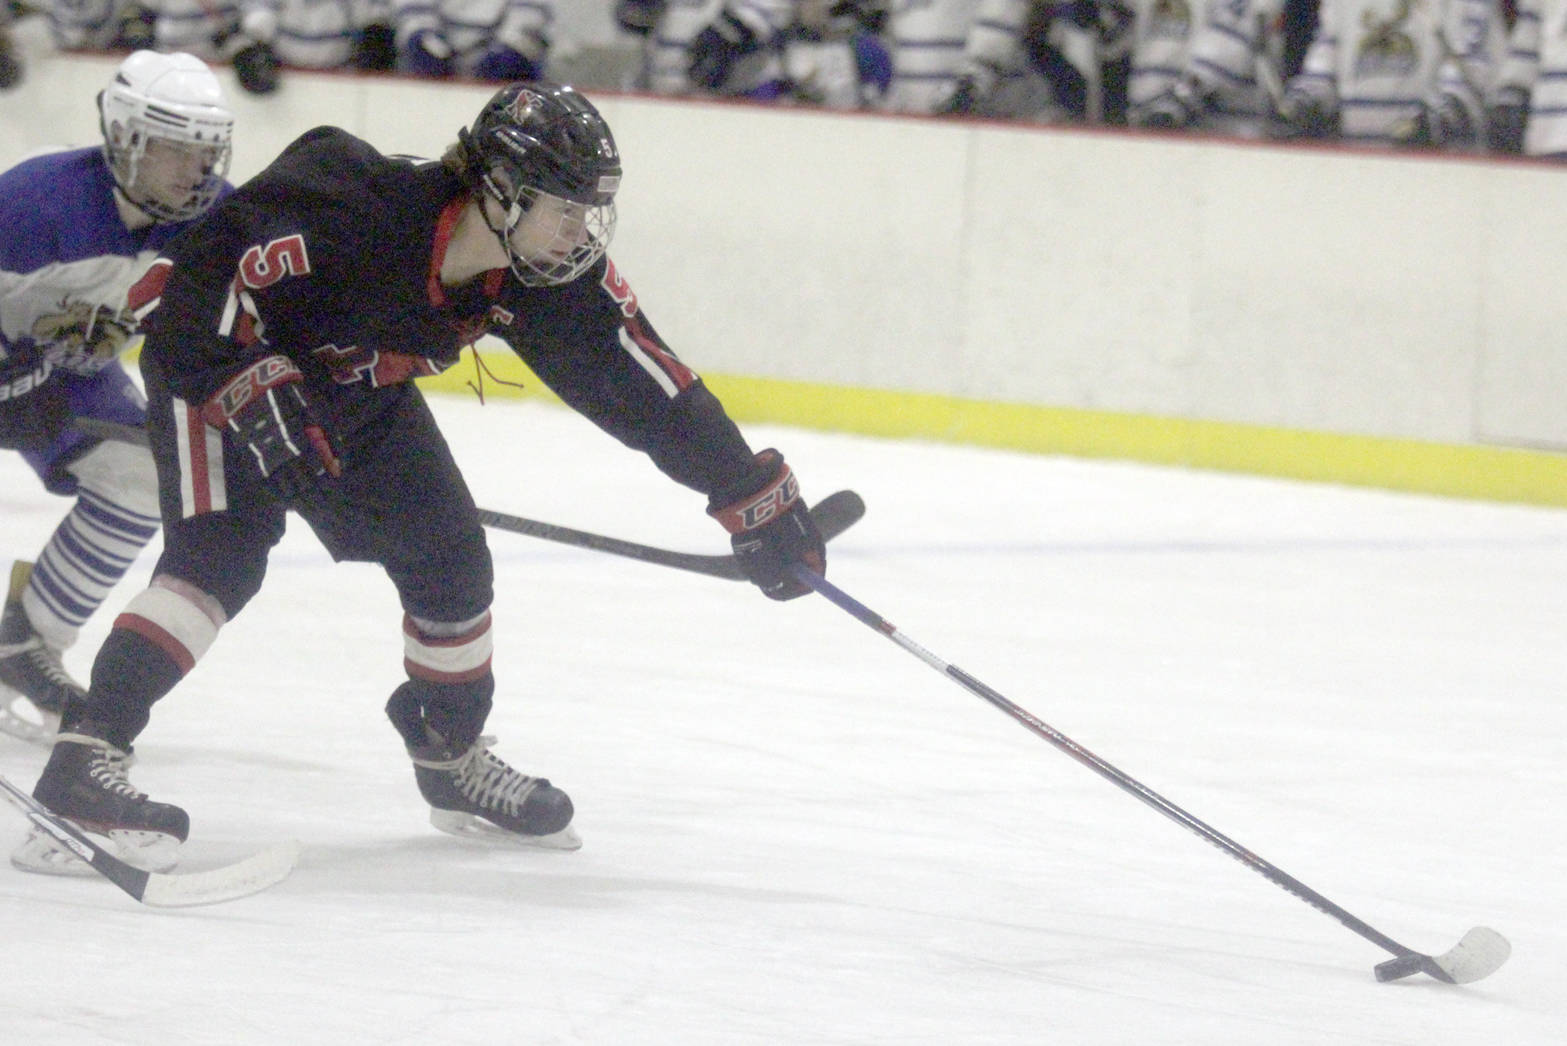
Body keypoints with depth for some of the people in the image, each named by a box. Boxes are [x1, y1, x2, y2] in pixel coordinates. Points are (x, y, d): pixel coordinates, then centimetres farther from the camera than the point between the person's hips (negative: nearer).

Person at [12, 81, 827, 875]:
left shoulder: (551, 274, -18)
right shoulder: (356, 212, -39)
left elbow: (645, 383, -12)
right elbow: (200, 278, -32)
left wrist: (754, 495, -11)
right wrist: (259, 394, -39)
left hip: (353, 385, 7)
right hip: (215, 357, -7)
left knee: (447, 554, 7)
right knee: (223, 551, -26)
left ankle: (452, 757, 30)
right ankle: (85, 756, -31)